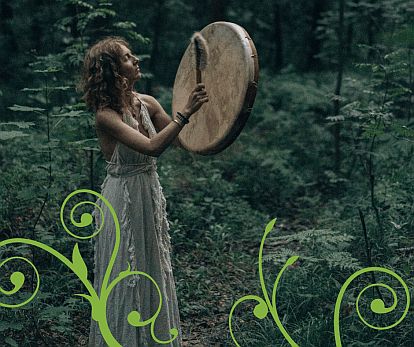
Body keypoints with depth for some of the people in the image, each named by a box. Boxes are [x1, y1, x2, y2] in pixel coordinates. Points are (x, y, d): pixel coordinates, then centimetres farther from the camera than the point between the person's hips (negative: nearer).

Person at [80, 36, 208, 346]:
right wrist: (185, 113, -31)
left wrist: (200, 107, -7)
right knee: (128, 278, 5)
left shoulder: (146, 103, 1)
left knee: (153, 272, 20)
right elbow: (152, 147, -31)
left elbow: (183, 140, 4)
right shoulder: (106, 114, -20)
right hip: (124, 200, -8)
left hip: (151, 194, 8)